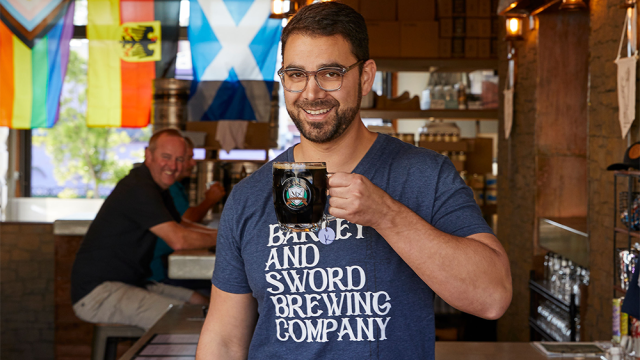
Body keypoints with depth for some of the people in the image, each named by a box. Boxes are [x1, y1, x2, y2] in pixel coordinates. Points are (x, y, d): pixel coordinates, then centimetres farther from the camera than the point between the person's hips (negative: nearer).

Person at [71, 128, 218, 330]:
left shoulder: (155, 188, 15)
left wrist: (220, 233, 8)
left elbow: (181, 226, 26)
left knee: (202, 304, 3)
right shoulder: (139, 190, -20)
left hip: (130, 283, 11)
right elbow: (178, 240, -25)